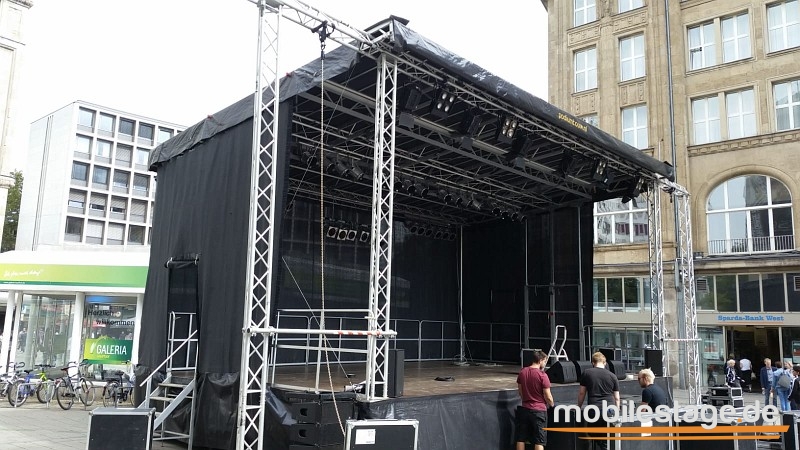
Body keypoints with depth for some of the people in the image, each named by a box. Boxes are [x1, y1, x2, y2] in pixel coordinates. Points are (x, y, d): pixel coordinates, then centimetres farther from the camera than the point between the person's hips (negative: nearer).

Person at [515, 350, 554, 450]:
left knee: (521, 439, 13)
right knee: (539, 442, 4)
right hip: (539, 410, -5)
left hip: (524, 409, 5)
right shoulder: (542, 375, -15)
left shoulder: (522, 372, 2)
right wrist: (552, 405, 8)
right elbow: (548, 397, -12)